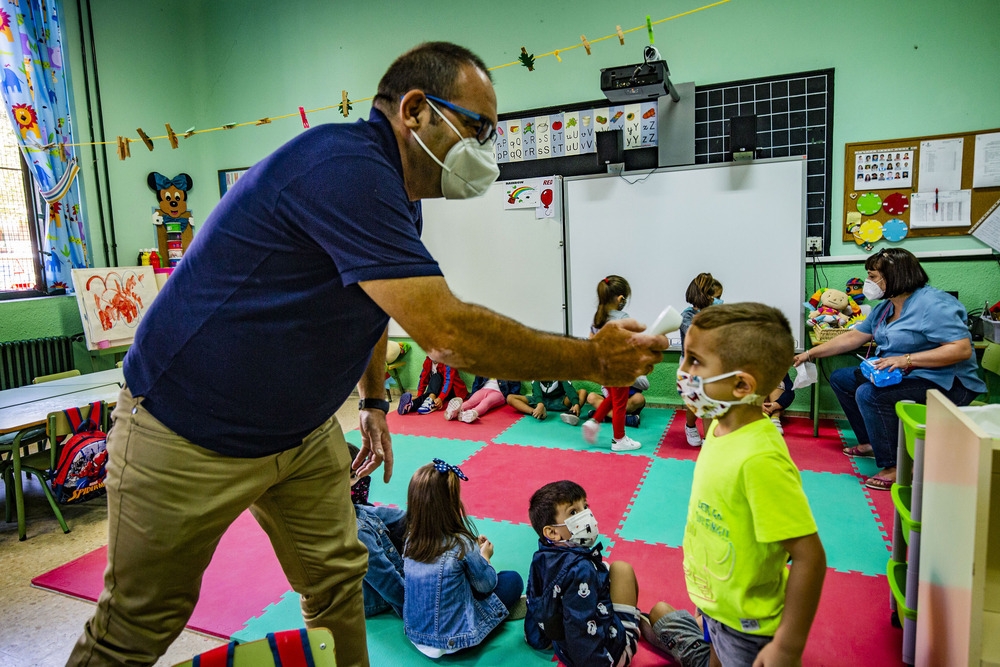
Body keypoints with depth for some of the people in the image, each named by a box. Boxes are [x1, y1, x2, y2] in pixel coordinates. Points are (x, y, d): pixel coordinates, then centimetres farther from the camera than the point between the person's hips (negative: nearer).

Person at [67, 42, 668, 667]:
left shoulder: (397, 195, 4)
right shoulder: (346, 167, -29)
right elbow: (446, 332, -34)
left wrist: (374, 402, 17)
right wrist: (595, 359, -24)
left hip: (302, 428, 9)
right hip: (188, 435, -8)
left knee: (339, 581, 13)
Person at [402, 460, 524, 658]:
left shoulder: (411, 538, -7)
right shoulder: (461, 544, -24)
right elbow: (487, 585, -6)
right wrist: (484, 556, 11)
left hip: (414, 633, 6)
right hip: (453, 639, -6)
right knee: (513, 580, 7)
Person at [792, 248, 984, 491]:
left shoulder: (932, 304, -20)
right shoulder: (885, 307, 9)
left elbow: (962, 349, -27)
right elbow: (853, 337, 15)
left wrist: (907, 359, -31)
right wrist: (811, 353, 13)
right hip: (897, 375, 10)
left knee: (869, 394, -31)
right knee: (840, 378, 13)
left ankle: (894, 467, -18)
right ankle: (872, 443, 18)